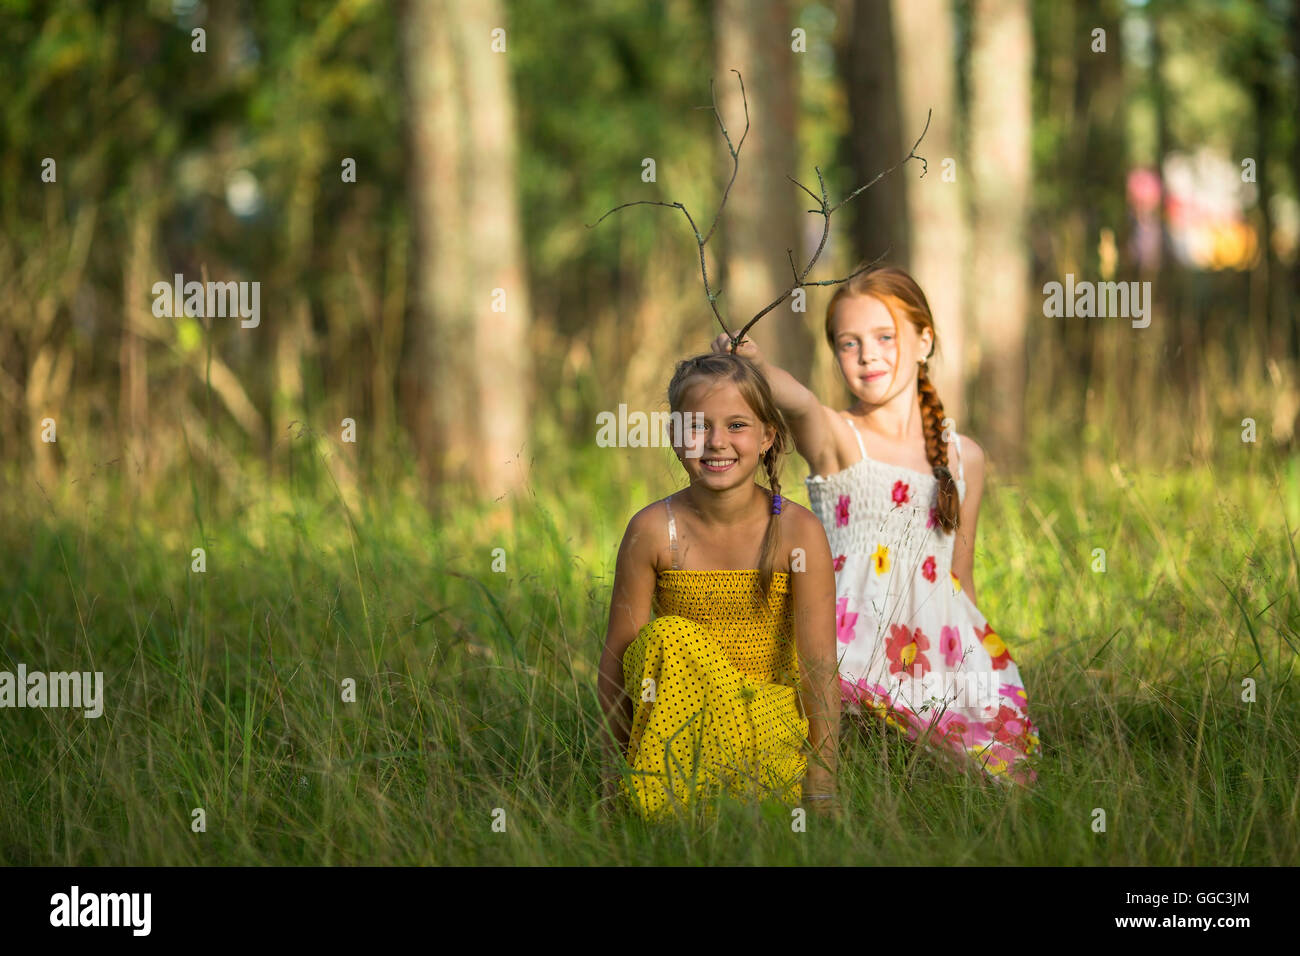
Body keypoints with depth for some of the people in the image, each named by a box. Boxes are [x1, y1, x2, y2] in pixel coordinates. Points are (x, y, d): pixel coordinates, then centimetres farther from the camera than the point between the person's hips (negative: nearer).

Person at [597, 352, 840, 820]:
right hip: (679, 708, 3)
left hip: (769, 716, -2)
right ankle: (668, 807, -19)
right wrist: (614, 775, -9)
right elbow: (617, 655, -6)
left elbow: (820, 663, -14)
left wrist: (822, 788, -18)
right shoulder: (653, 531, -9)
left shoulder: (799, 531, -11)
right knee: (669, 636, -29)